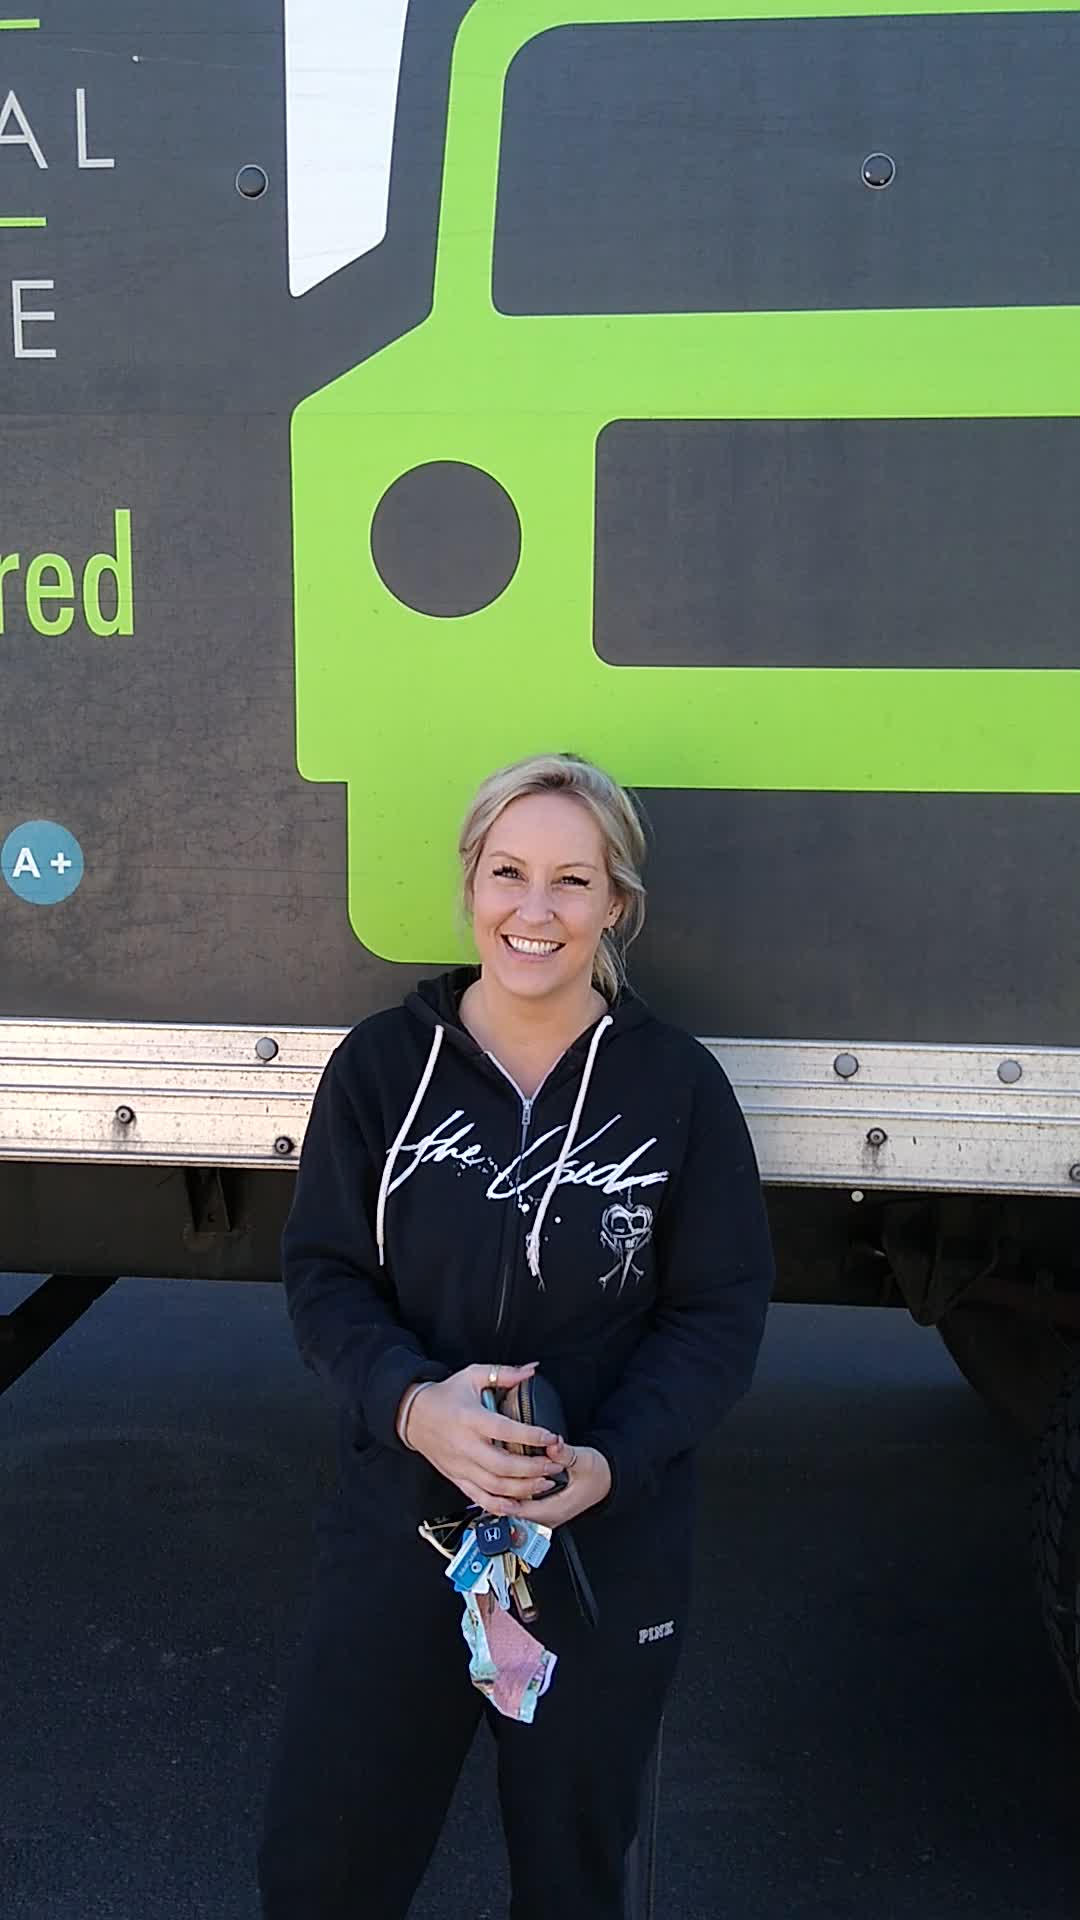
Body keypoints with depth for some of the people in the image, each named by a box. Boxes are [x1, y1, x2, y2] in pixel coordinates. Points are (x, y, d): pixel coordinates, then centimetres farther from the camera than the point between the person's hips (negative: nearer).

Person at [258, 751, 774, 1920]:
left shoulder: (677, 1085, -7)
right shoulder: (383, 1063, -5)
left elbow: (720, 1311, -6)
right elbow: (324, 1273, -5)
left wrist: (610, 1460, -21)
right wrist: (412, 1402, -24)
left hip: (609, 1546, 0)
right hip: (399, 1525, 1)